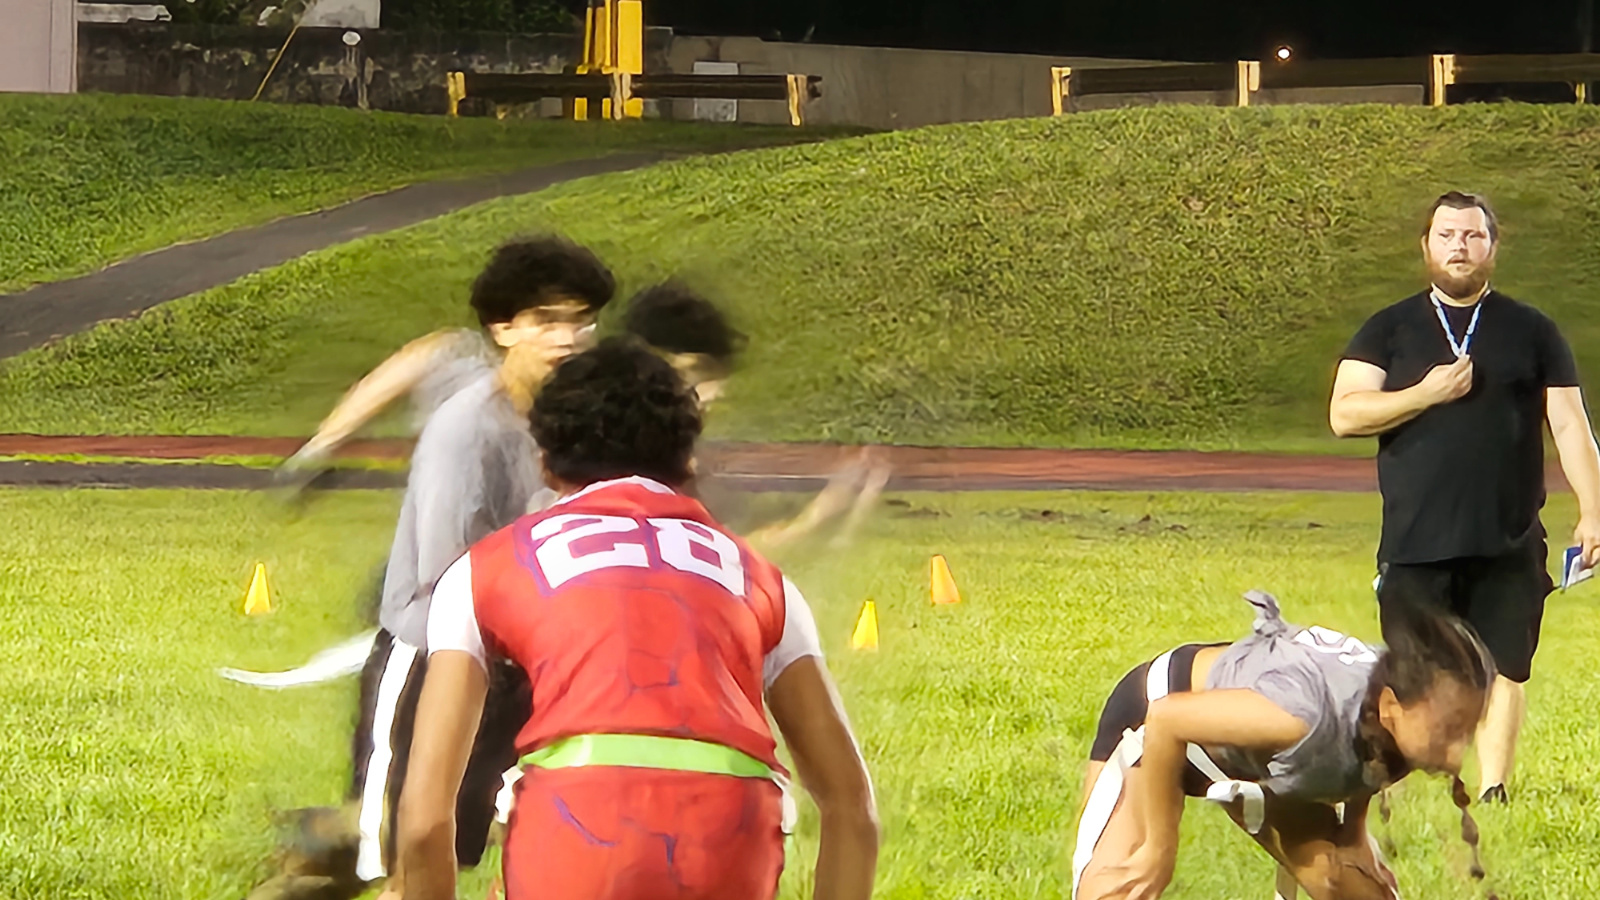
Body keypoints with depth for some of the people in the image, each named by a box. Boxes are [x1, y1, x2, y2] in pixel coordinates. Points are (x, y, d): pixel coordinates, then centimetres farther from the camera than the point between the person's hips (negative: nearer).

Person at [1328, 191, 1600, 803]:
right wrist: (1427, 394, -11)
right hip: (1416, 544, 0)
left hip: (1509, 545, 1)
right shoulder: (1388, 332, 10)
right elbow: (1345, 415, 0)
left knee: (1503, 671, -2)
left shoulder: (1531, 333, 11)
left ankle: (1492, 794, 2)